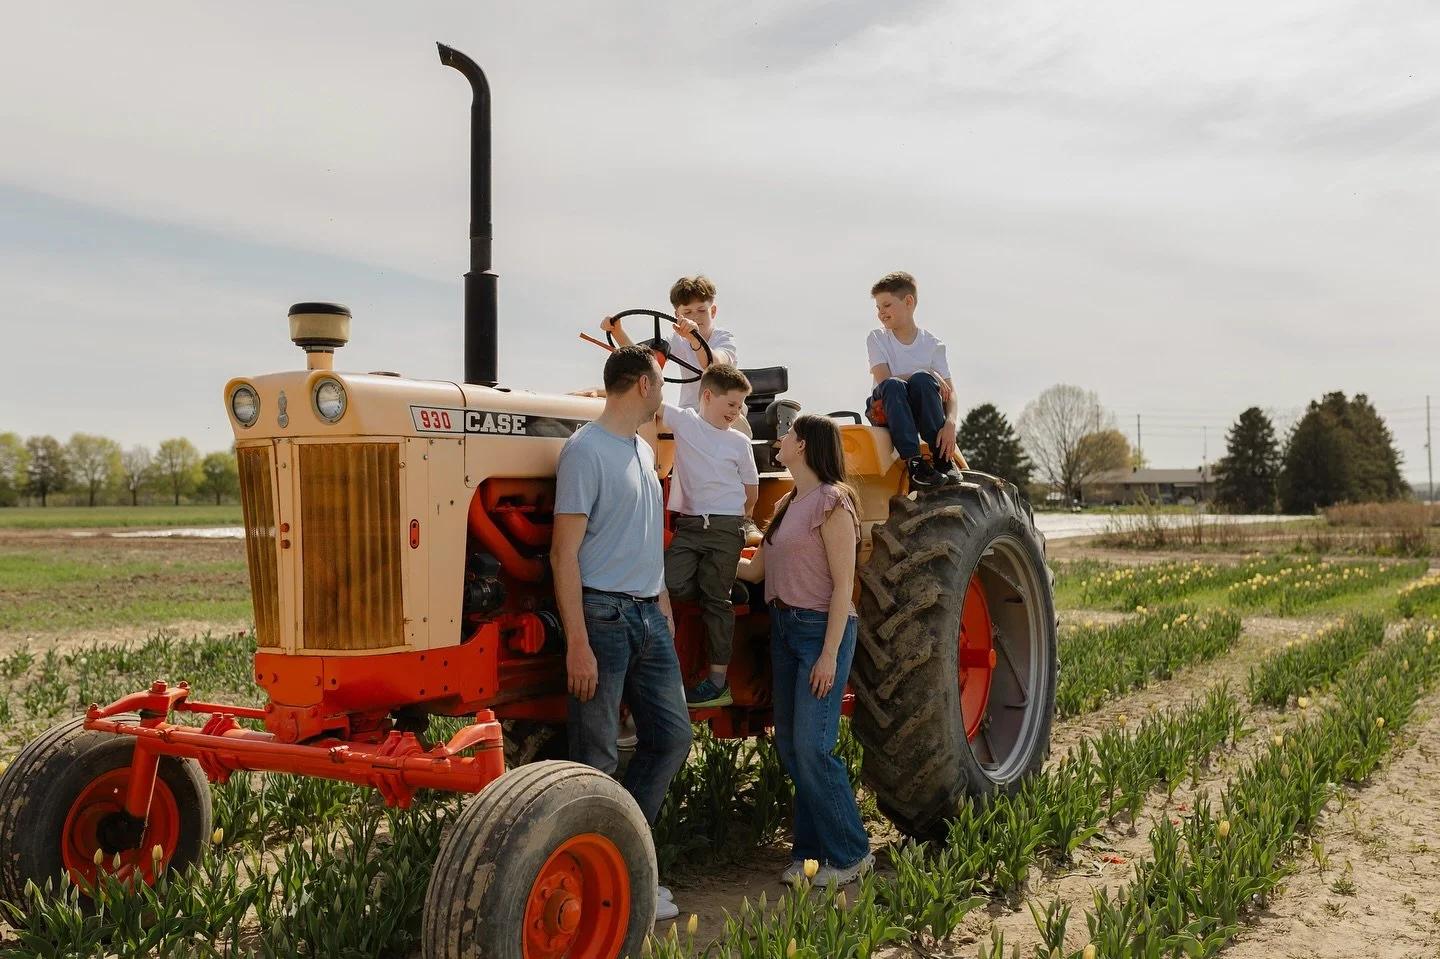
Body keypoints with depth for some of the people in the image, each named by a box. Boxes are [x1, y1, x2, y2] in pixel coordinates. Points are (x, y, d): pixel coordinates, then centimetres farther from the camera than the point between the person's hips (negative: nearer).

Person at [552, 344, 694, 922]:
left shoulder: (644, 451, 15)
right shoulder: (586, 450, -12)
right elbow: (565, 553, -16)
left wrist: (663, 605, 15)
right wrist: (578, 644, -20)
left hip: (648, 615, 9)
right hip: (603, 614, -9)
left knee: (670, 738, 12)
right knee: (596, 759, -1)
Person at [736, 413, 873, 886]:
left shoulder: (831, 502, -11)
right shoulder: (787, 505, 14)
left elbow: (843, 585, -14)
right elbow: (755, 569, 16)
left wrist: (830, 654, -17)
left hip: (822, 629, -9)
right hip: (784, 626, 9)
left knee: (811, 745, -10)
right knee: (789, 743, 9)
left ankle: (850, 853, 6)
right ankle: (811, 847, 20)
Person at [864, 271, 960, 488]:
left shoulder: (932, 344, 2)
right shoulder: (876, 338, 2)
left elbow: (950, 391, -6)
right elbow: (883, 381, -12)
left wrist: (950, 422, -25)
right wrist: (927, 374, -17)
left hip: (921, 412, 1)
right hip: (885, 411, 0)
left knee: (921, 380, -32)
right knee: (893, 385, -33)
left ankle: (943, 458, -26)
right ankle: (913, 461, -39)